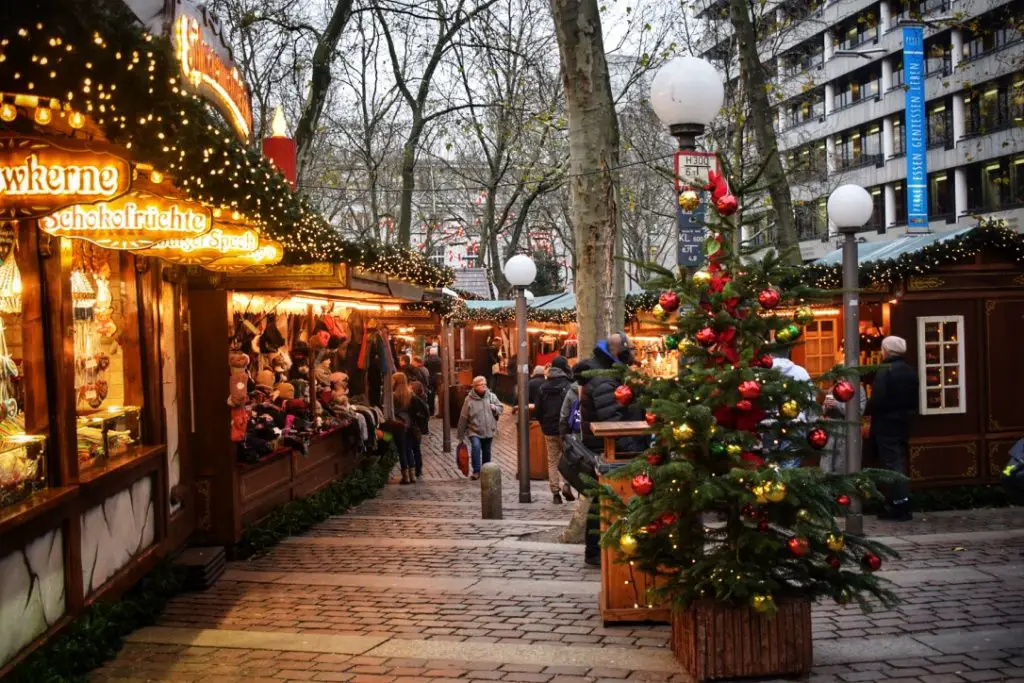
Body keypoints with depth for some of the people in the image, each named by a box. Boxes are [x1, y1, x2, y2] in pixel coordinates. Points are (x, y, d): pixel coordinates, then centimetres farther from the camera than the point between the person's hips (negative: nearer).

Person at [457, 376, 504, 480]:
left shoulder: (492, 396, -1)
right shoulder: (469, 399, -9)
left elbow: (501, 408, 12)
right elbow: (463, 418, -5)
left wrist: (495, 408, -14)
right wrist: (461, 435, -3)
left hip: (488, 431, 3)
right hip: (474, 431, -3)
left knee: (486, 452, 13)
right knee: (475, 447, -26)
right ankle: (476, 471, -17)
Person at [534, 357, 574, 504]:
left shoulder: (543, 388, 3)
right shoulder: (569, 386, -12)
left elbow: (537, 410, 5)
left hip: (549, 431, 4)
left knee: (552, 461, 9)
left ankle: (555, 492, 8)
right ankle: (566, 485, -10)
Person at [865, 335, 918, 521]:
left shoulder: (885, 371, -17)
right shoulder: (910, 372, 8)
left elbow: (877, 400, -22)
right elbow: (915, 399, 13)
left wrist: (866, 411, -4)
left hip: (886, 425, -8)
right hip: (904, 424, 8)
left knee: (892, 464, -4)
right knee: (899, 463, 14)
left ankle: (901, 505, -7)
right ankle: (896, 505, 19)